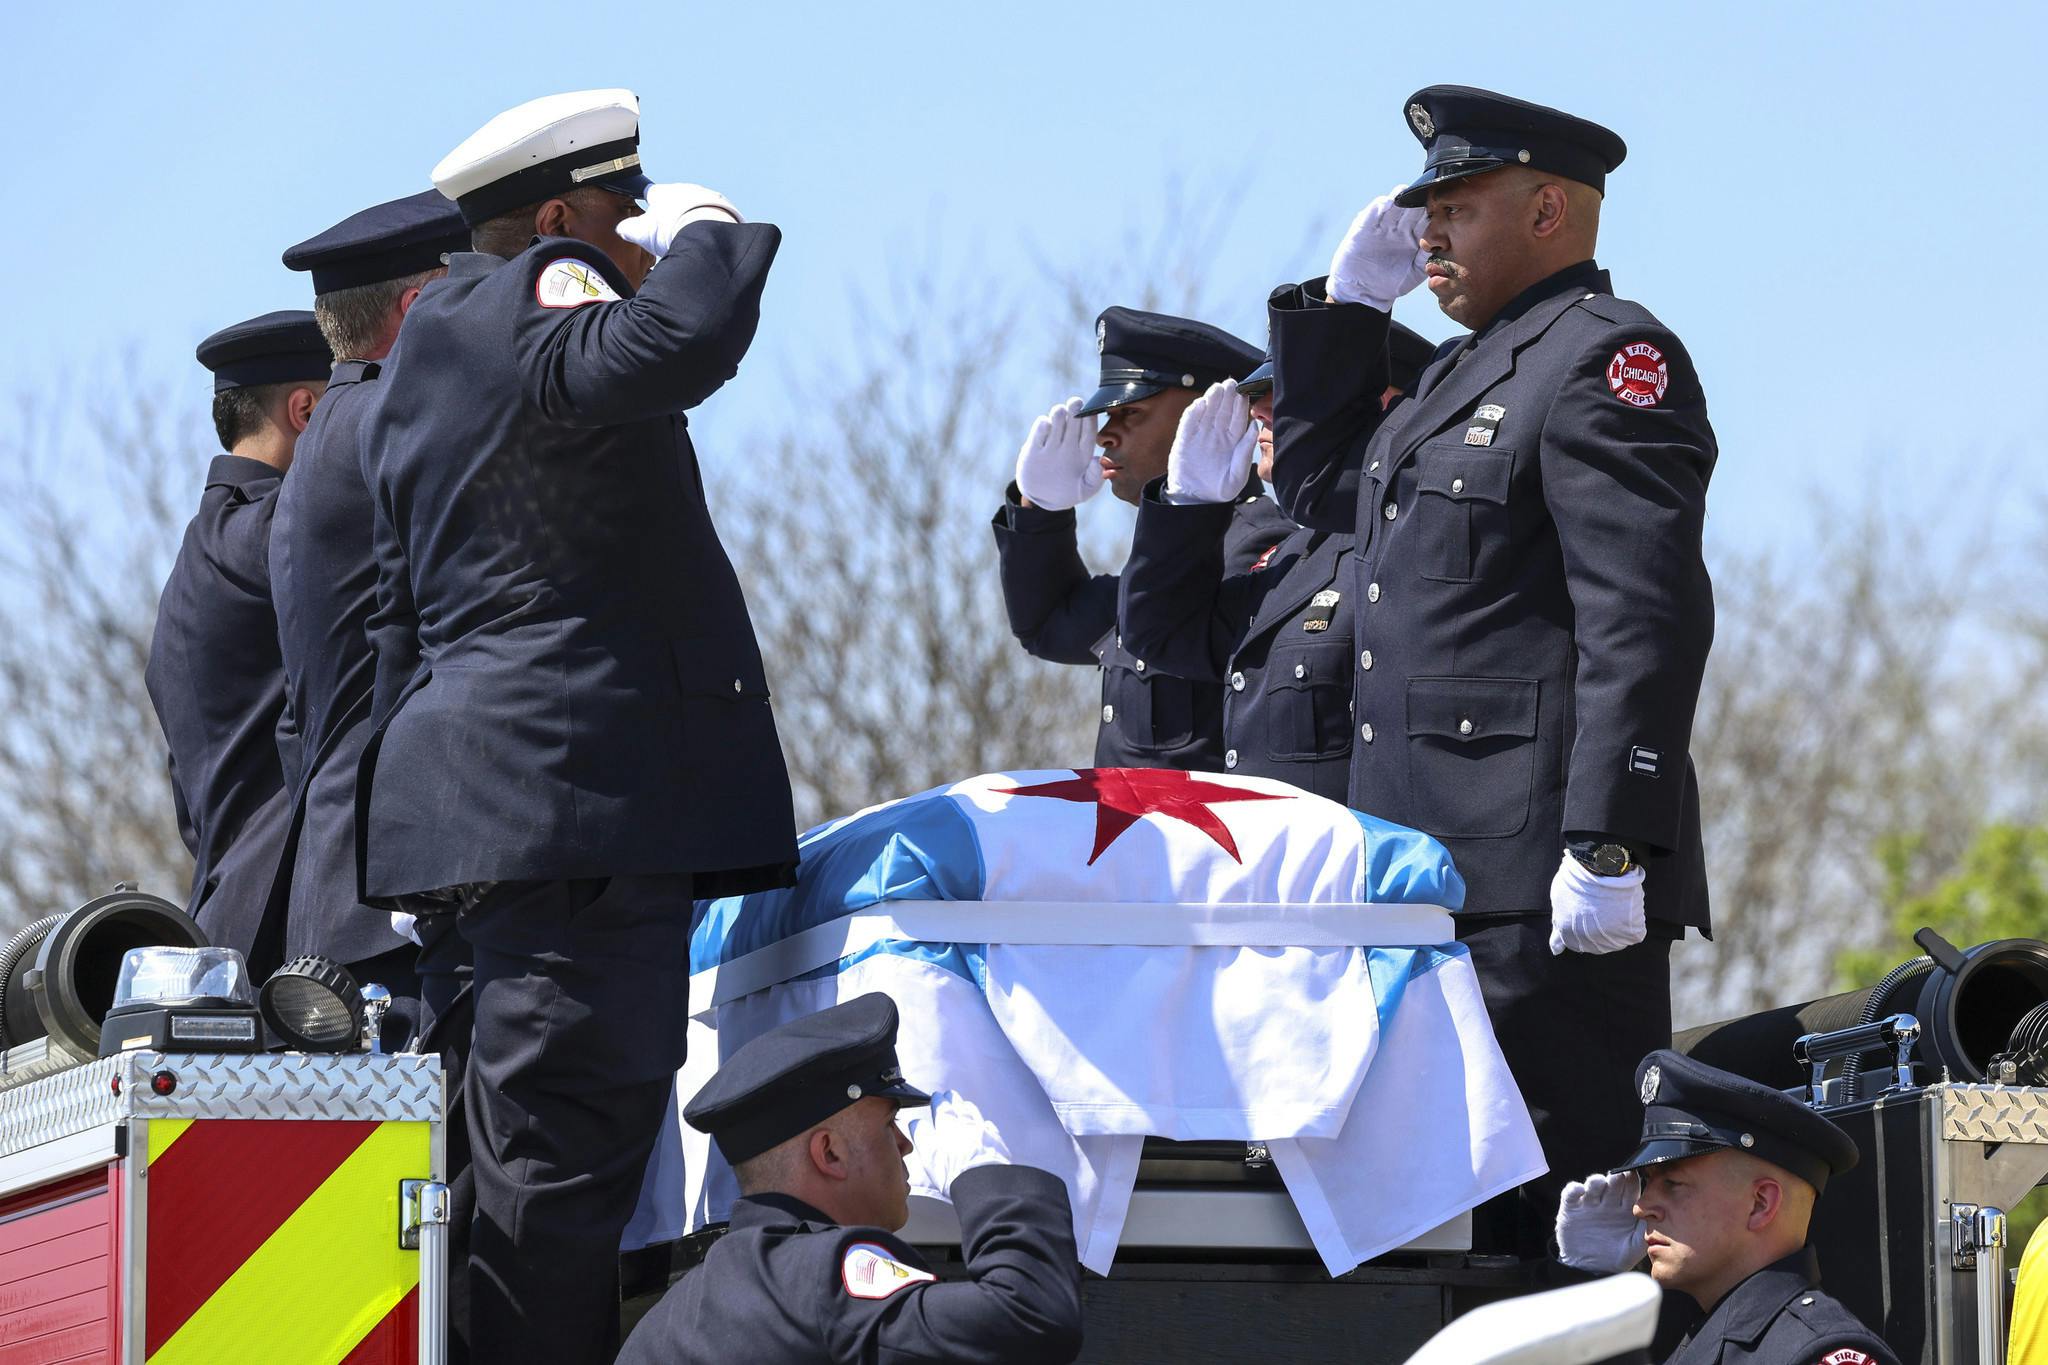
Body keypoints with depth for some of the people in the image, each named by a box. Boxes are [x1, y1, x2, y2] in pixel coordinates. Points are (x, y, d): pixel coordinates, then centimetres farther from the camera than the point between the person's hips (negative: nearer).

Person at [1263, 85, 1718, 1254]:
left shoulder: (1607, 357, -9)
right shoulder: (1474, 368, 21)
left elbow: (1647, 618, -18)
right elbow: (1320, 483, 36)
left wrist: (1608, 850, -25)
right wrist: (1347, 302, 23)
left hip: (1545, 882, -10)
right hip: (1443, 874, 10)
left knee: (1569, 1227, -11)